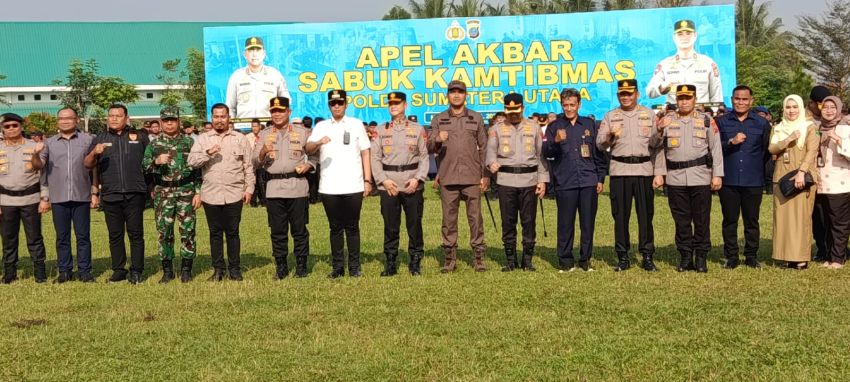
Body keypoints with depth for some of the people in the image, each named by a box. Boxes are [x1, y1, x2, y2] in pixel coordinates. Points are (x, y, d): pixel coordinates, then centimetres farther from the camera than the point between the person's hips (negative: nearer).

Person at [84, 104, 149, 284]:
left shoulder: (139, 136, 7)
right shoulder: (99, 139, 12)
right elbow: (88, 165, 8)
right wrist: (94, 153, -13)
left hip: (134, 194, -2)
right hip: (110, 195, 2)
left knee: (136, 233, 1)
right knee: (115, 235, 8)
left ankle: (136, 271, 7)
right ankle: (119, 270, 16)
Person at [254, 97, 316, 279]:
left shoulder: (302, 132, 7)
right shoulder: (264, 135, 11)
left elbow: (314, 155, 11)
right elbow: (255, 163, 6)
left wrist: (308, 165, -9)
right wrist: (263, 151, -13)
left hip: (297, 187, -1)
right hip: (273, 189, 2)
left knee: (299, 229, 3)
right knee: (277, 231, 6)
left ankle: (301, 265, 13)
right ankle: (281, 266, 16)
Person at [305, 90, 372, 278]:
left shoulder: (356, 124, 8)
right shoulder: (321, 126, 9)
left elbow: (365, 153, 8)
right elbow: (308, 150, -5)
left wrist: (368, 180, 1)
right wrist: (319, 142, -27)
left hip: (353, 186, -1)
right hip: (329, 187, 1)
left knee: (352, 227, 3)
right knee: (335, 227, 7)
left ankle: (354, 266, 10)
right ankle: (337, 267, 13)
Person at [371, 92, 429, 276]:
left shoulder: (417, 129, 7)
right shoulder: (380, 131, 9)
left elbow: (424, 157, 5)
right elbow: (375, 158, 5)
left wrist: (418, 178, -9)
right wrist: (384, 180, -8)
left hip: (413, 185, 0)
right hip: (388, 186, 1)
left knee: (414, 225, 3)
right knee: (390, 226, 4)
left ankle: (415, 262, 15)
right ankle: (390, 263, 14)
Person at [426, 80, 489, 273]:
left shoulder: (476, 118, 9)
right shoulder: (438, 120, 9)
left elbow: (484, 147, 9)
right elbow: (430, 148, 4)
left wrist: (486, 175, 3)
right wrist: (437, 140, -19)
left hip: (472, 177, 0)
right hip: (447, 177, 1)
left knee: (475, 217, 2)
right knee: (449, 218, 4)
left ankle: (479, 257, 9)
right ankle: (450, 258, 12)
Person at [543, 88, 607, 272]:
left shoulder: (590, 124, 12)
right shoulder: (554, 126, 7)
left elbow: (599, 153, 14)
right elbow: (546, 152, -4)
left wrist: (600, 178, 10)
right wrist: (556, 141, -25)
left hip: (589, 182, 2)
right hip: (565, 183, -2)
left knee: (588, 223, 5)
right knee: (565, 223, 1)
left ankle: (585, 259, 14)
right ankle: (565, 260, 9)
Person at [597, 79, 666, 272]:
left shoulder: (649, 115, 10)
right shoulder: (610, 116, 10)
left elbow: (658, 146, 8)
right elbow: (600, 144, 2)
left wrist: (659, 172, 1)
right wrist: (609, 135, -20)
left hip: (644, 170, 0)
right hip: (619, 171, 0)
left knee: (646, 214, 2)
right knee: (620, 215, 2)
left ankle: (647, 257, 10)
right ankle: (623, 257, 11)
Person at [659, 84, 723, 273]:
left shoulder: (707, 121, 7)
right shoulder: (667, 120, 10)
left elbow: (716, 149, 5)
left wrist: (717, 175, -2)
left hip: (700, 177, -1)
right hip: (675, 178, 1)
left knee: (702, 219, 2)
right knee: (681, 220, 6)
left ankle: (701, 257, 12)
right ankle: (685, 257, 15)